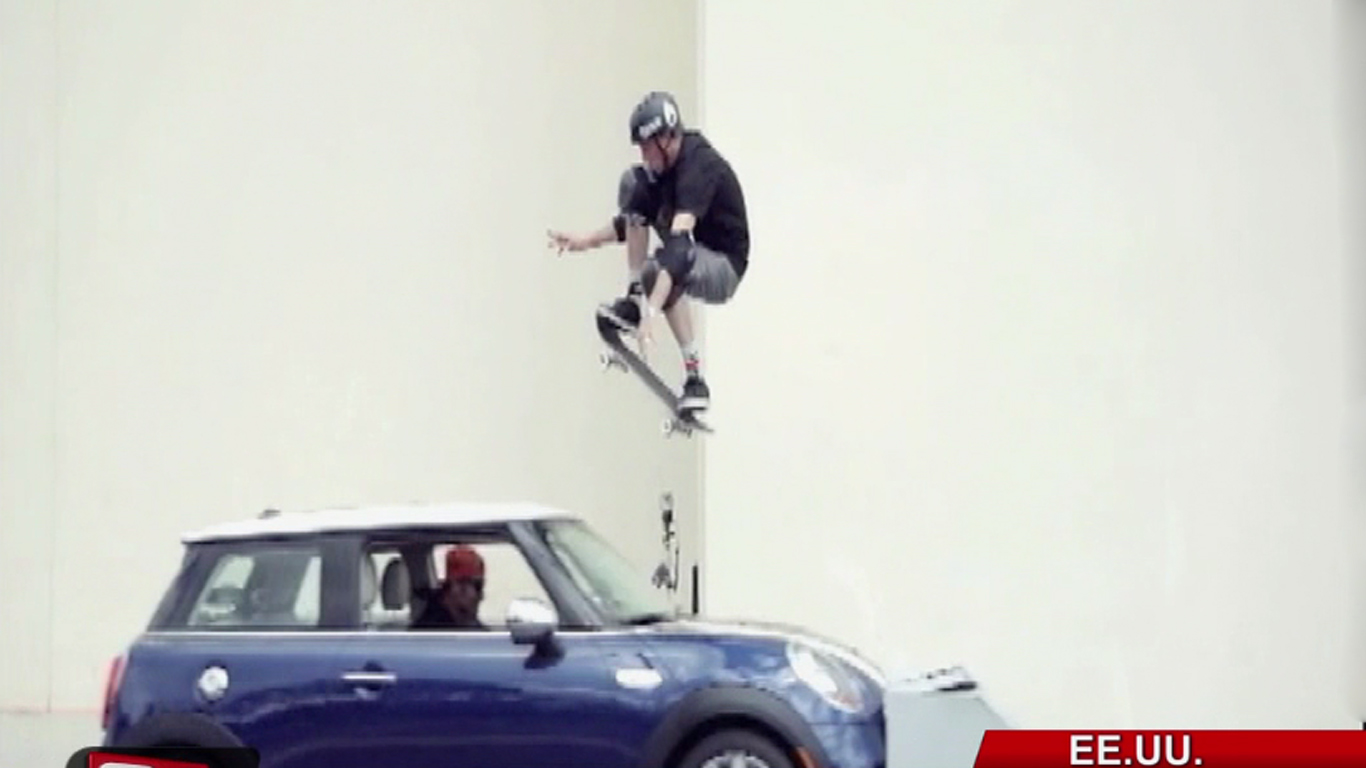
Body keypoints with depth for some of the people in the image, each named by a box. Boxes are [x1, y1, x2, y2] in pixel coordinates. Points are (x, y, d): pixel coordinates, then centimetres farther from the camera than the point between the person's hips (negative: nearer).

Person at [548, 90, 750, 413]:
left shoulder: (699, 168, -29)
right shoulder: (664, 164, -3)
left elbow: (678, 244, -41)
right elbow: (631, 222, 11)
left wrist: (651, 312, -49)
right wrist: (587, 241, -4)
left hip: (723, 269, -8)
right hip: (694, 250, 8)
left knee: (661, 269, -40)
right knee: (633, 182, -4)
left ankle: (695, 379, -28)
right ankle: (634, 298, -4)